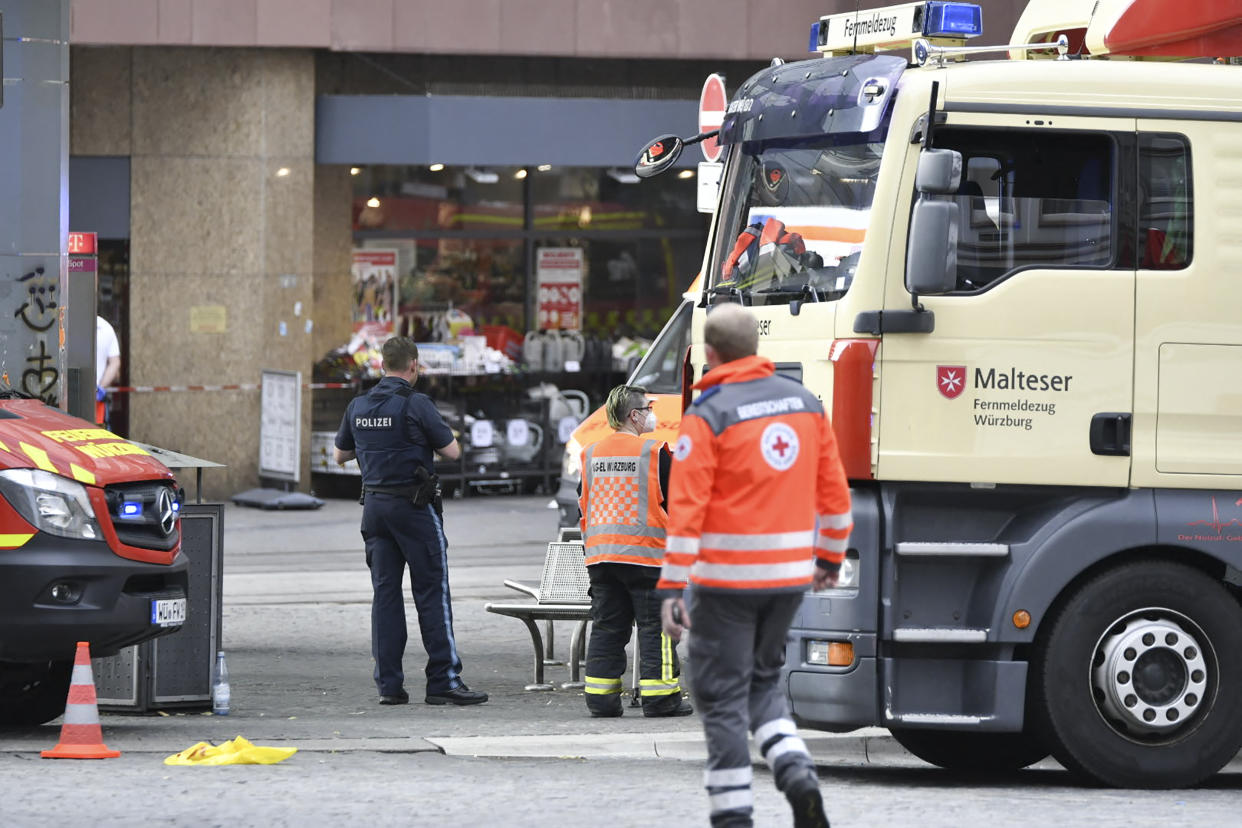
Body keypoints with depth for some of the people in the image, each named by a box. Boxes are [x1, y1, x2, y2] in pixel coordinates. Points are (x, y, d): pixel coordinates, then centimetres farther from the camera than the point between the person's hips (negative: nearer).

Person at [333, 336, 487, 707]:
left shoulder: (358, 406, 5)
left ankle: (388, 684, 5)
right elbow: (451, 451, -8)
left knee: (385, 592, 7)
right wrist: (439, 439, 13)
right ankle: (443, 681, -6)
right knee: (432, 592, -2)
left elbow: (339, 454, 18)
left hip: (374, 504, 6)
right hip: (414, 506, -6)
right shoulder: (416, 405, -12)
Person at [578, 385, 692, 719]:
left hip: (600, 554, 5)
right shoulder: (655, 452, -8)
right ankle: (660, 695, -2)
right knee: (655, 627, 0)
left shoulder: (591, 454, 8)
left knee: (606, 628, 10)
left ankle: (600, 697, 8)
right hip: (646, 552, -5)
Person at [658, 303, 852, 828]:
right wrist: (830, 558, 24)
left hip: (728, 576, -5)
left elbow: (686, 507, -15)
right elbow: (833, 491, 11)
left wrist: (673, 587, -14)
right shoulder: (805, 402, 6)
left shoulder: (707, 416, -12)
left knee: (723, 693, 3)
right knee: (764, 678, 22)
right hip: (790, 573, 5)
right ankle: (795, 770, -1)